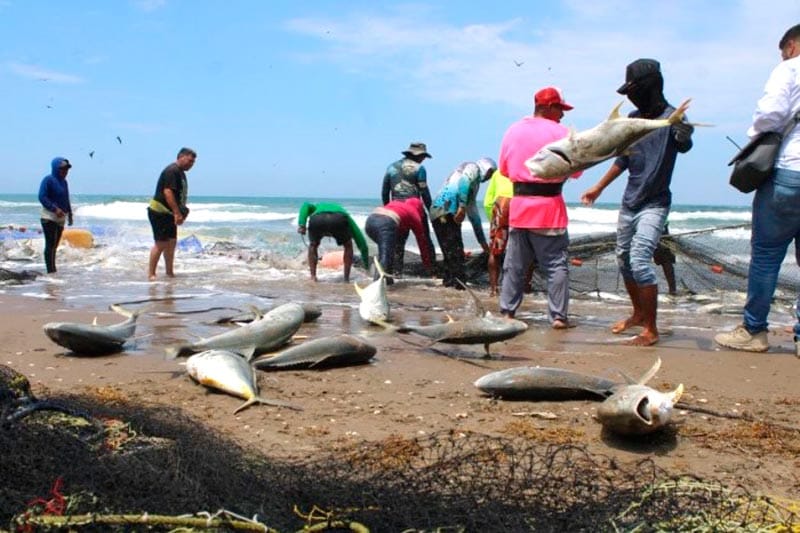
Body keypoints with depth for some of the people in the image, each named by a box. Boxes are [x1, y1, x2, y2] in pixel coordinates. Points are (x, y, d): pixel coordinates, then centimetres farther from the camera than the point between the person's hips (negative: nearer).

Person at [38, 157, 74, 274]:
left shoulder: (64, 182, 14)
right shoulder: (48, 180, -9)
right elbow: (42, 197, -16)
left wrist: (69, 214, 16)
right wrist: (55, 209, -23)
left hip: (60, 219, 8)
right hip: (49, 217, -8)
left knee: (54, 246, 12)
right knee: (50, 245, -9)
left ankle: (53, 270, 18)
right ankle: (50, 271, -9)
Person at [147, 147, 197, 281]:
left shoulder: (181, 173, 15)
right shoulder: (172, 171, -16)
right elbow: (167, 192, -26)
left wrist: (182, 211, 14)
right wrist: (177, 213, -28)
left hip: (169, 213, 10)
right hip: (159, 211, -10)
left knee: (171, 242, 11)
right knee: (161, 243, -9)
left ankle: (170, 272, 18)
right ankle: (151, 274, -3)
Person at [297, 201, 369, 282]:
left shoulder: (317, 207, 45)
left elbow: (306, 206, 19)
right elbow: (361, 242, 41)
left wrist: (301, 224, 7)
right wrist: (367, 266, 48)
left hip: (317, 219, 1)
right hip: (339, 219, -1)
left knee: (313, 245, 31)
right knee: (348, 245, 29)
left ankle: (313, 277, 23)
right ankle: (346, 278, 25)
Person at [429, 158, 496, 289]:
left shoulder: (475, 183, 33)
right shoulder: (473, 167, 9)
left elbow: (473, 213, 36)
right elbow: (463, 181, -15)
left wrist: (482, 241, 36)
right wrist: (462, 206, -24)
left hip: (438, 214, 9)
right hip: (447, 212, -9)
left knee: (450, 253, 15)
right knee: (456, 253, -9)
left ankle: (449, 282, 20)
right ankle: (459, 285, -10)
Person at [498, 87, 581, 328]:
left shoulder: (513, 130, 8)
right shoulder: (560, 133, -6)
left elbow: (504, 168, 13)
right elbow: (576, 170, -5)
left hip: (519, 204, 4)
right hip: (549, 207, -4)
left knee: (514, 263, 12)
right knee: (555, 264, 1)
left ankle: (507, 311, 15)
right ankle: (558, 316, -1)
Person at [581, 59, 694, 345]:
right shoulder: (633, 119, 6)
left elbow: (684, 145, -37)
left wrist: (683, 136, -60)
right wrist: (598, 189, 21)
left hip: (654, 205, -8)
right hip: (629, 202, 8)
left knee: (639, 260, -19)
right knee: (624, 260, 15)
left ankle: (651, 330, -11)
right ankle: (638, 314, 34)